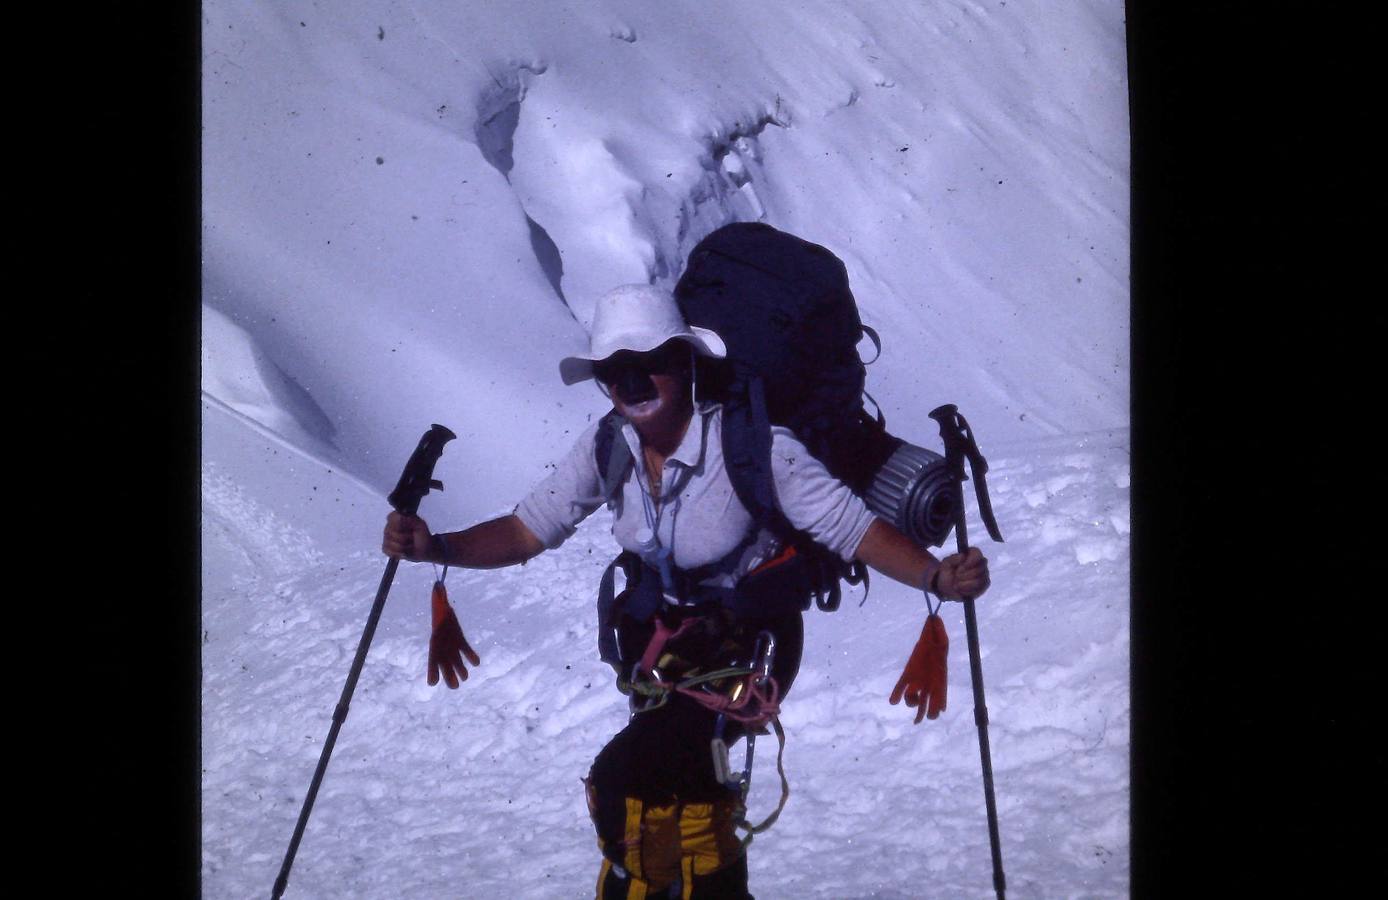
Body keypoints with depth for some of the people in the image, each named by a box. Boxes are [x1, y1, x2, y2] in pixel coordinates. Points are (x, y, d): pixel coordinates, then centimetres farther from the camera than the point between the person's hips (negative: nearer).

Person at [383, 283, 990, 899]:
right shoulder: (607, 446, -12)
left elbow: (854, 528, -26)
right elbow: (527, 531, -5)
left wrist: (938, 577, -42)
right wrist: (434, 547, -21)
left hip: (748, 644, -6)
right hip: (662, 637, 6)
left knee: (625, 780, -21)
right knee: (678, 787, 22)